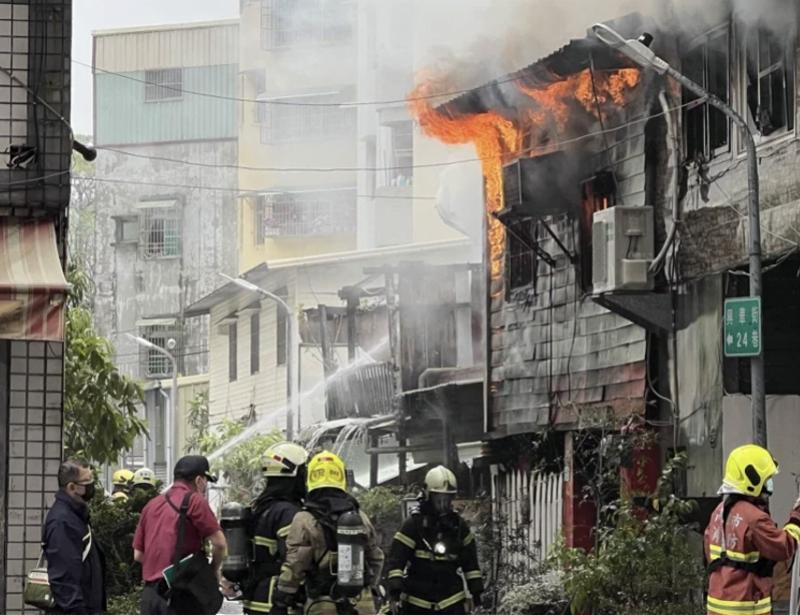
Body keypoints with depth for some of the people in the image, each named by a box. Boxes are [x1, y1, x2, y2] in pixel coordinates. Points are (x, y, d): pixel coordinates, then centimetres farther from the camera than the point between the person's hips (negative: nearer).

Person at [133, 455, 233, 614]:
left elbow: (138, 554, 17)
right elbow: (219, 543, -11)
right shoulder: (194, 501, -5)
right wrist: (214, 571, 5)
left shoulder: (152, 504, 15)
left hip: (150, 591, 6)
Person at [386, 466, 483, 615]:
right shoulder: (414, 524, -8)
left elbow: (470, 559, 12)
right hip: (417, 601, -2)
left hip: (451, 600, 2)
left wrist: (476, 591, 10)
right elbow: (397, 559, -12)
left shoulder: (458, 525, 4)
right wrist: (395, 591, -23)